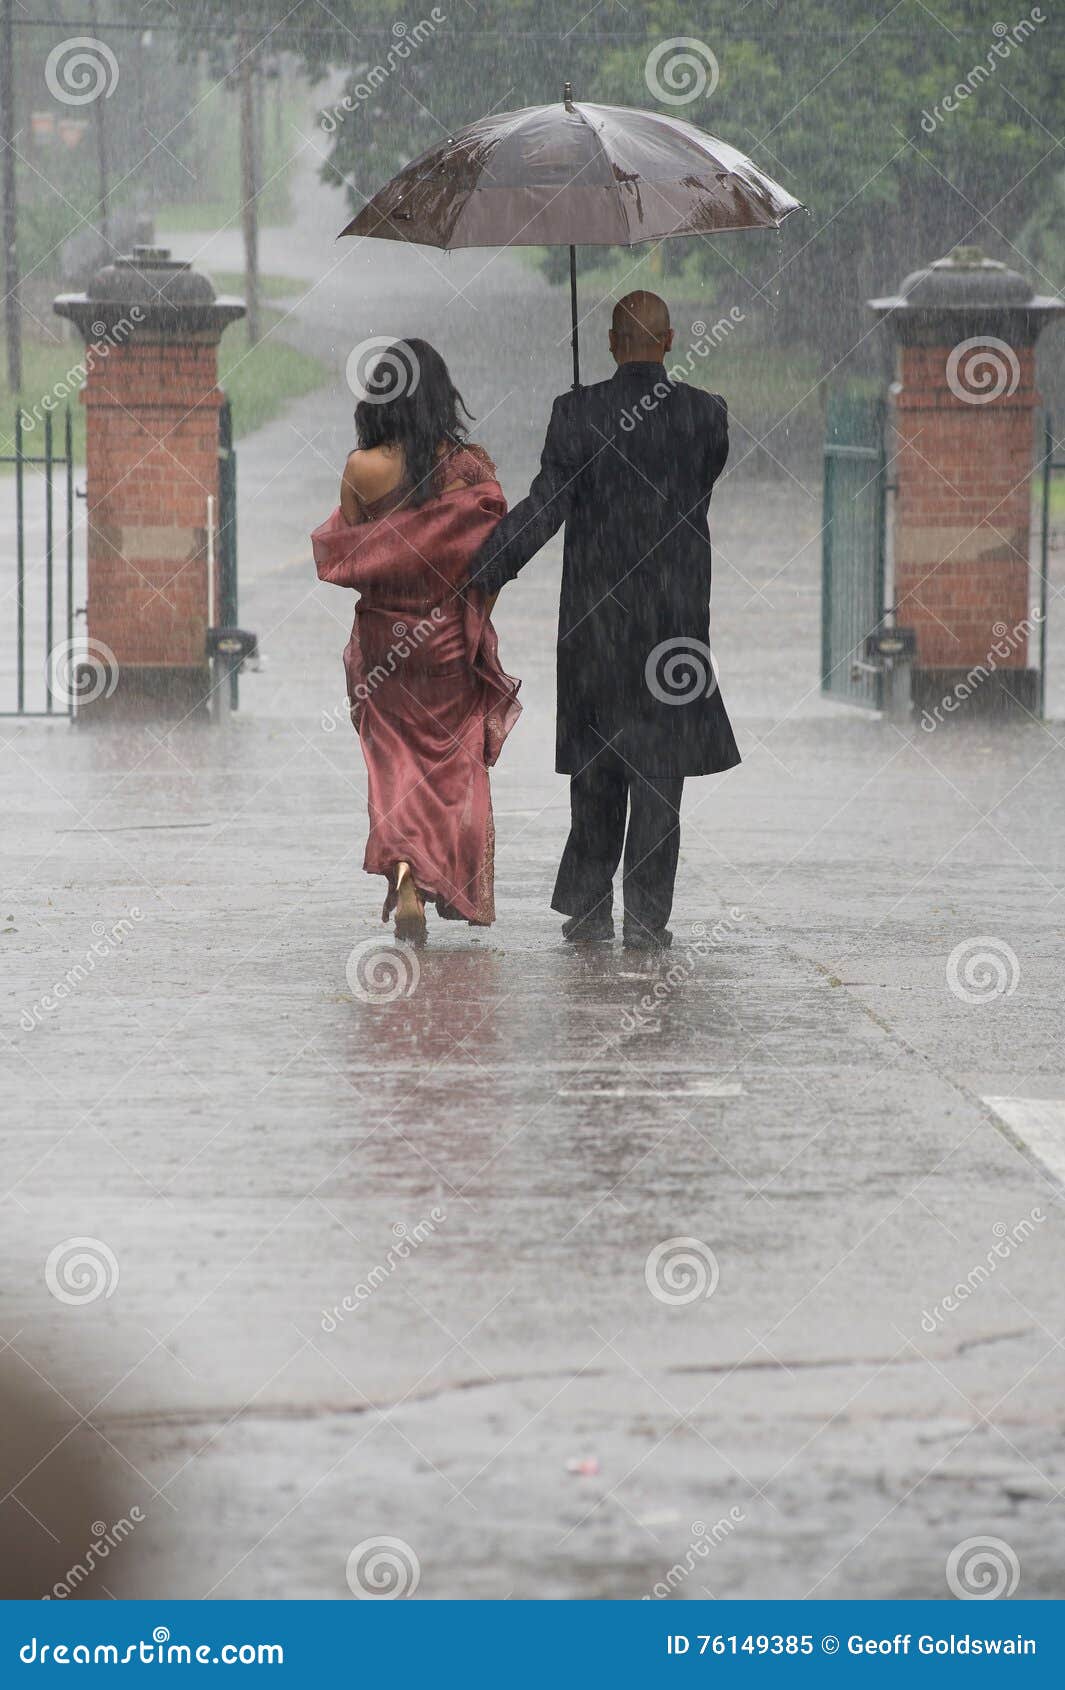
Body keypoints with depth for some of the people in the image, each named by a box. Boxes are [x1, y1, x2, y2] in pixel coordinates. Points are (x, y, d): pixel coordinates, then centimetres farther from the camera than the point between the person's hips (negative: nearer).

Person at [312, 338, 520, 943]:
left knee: (396, 760, 8)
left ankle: (403, 869, -16)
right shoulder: (472, 467, -10)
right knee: (454, 759, 16)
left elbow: (342, 556, -2)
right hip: (453, 638, 1)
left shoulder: (363, 469, -11)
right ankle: (460, 889, 25)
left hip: (384, 635, -1)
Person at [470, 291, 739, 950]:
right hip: (677, 616, 0)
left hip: (594, 617, 0)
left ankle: (589, 906, 16)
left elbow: (546, 505, -12)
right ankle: (647, 914, 0)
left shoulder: (578, 413, -8)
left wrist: (483, 573, -9)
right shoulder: (707, 413, -3)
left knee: (596, 762, 13)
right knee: (660, 761, 4)